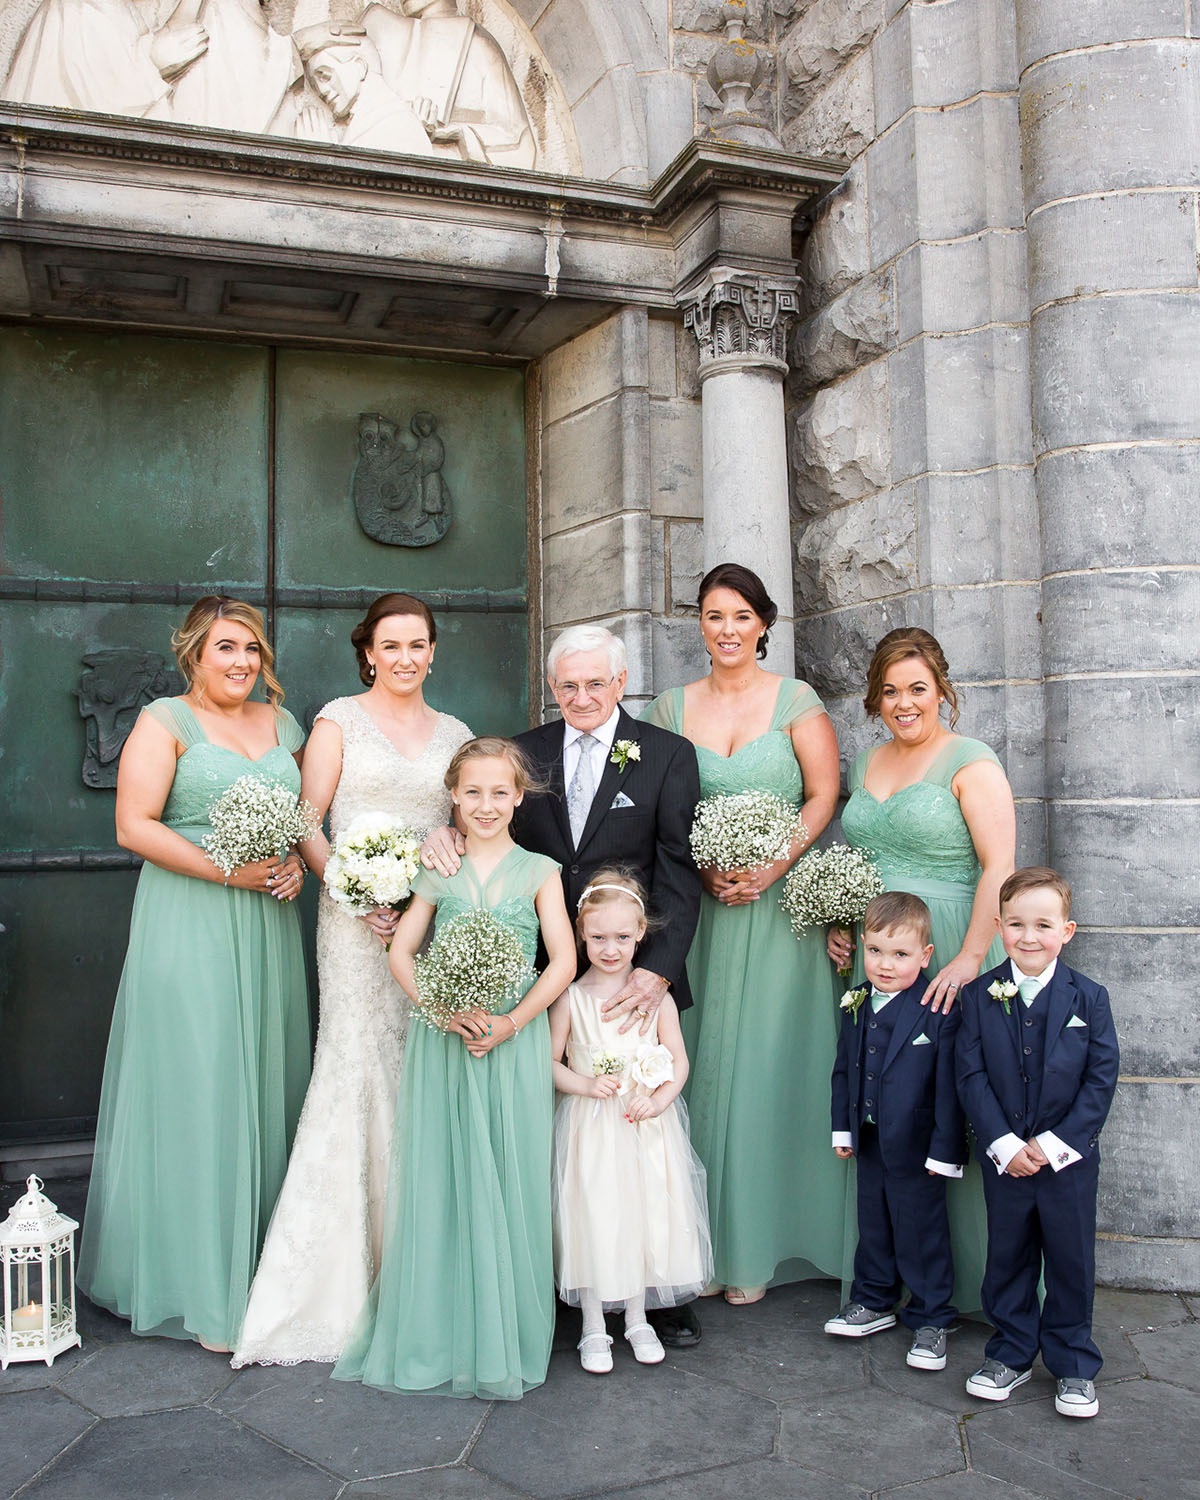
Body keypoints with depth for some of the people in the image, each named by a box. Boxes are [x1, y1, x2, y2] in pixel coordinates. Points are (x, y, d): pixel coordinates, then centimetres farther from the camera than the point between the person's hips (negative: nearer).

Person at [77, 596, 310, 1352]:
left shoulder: (282, 722, 14)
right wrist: (229, 871, -17)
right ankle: (204, 1289, 9)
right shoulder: (165, 721, -3)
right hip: (190, 928, -5)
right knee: (199, 1093, -2)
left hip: (269, 929, 5)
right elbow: (135, 826, -10)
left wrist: (296, 863, -2)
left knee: (266, 1086, 8)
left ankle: (263, 1271, 22)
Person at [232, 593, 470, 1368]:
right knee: (359, 1066, -7)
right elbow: (308, 824, -1)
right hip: (357, 916, -3)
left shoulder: (454, 733, 14)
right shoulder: (339, 721, 3)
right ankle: (340, 1270, 3)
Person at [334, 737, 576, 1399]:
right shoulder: (437, 871, 7)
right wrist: (444, 1010, -12)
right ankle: (437, 1333, 20)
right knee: (439, 1177, 5)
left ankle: (504, 1337, 19)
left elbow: (563, 961, -4)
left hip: (514, 1041, -1)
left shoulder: (538, 871, 2)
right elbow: (401, 952, 3)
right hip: (443, 1040, 1)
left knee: (509, 1181, 4)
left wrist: (512, 1022, -15)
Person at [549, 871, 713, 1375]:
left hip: (647, 1126, 2)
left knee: (647, 1216, 9)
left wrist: (658, 1099, -14)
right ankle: (594, 1329, 20)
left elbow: (679, 1060, 2)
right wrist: (585, 1084, -17)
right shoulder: (571, 998, -5)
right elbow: (549, 1061, -1)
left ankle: (638, 1320, 29)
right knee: (593, 1219, 2)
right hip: (591, 1126, -1)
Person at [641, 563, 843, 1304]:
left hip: (780, 902, -2)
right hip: (701, 902, 2)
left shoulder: (795, 700, 2)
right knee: (703, 1062, 3)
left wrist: (771, 869, -14)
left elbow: (823, 796, -3)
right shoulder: (673, 706, 9)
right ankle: (707, 1238, 14)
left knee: (763, 1062, 1)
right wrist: (704, 872, -8)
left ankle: (759, 1244, 13)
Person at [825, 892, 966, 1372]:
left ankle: (930, 1320, 25)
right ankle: (874, 1302, 38)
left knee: (921, 1233, 7)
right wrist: (843, 1129, 11)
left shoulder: (940, 1012, -17)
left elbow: (949, 1085, -16)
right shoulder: (855, 1006, 2)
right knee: (873, 1225, 20)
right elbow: (844, 1070, 11)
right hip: (870, 1144, 6)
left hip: (916, 1148, -6)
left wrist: (945, 1149, -15)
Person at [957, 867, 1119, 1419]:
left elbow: (1102, 1077, -7)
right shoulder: (979, 996, -4)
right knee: (1007, 1256, 13)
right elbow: (971, 1075, -6)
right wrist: (1004, 1144, -15)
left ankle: (1074, 1364, 28)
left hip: (1069, 1158, -1)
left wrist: (1056, 1142, -14)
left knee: (1071, 1260, 10)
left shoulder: (1089, 997, -5)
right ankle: (1010, 1353, 30)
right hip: (1004, 1157, 1)